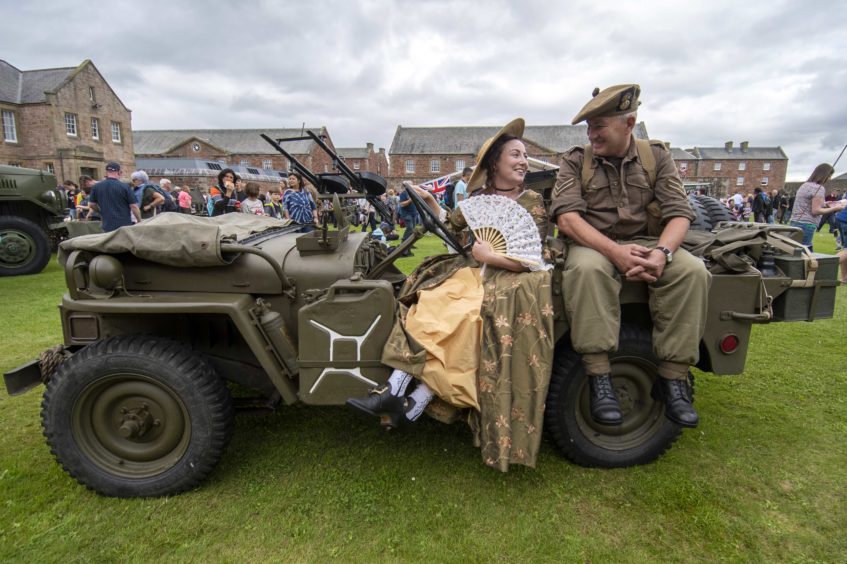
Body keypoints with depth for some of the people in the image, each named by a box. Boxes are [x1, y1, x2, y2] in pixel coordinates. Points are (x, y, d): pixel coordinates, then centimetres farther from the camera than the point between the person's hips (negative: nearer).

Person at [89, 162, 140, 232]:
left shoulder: (96, 187, 4)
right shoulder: (125, 187, -9)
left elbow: (92, 204, 13)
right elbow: (134, 206, -10)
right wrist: (140, 222, 0)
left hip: (107, 226, 3)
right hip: (124, 225, -3)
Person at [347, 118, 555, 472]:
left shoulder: (533, 201, 4)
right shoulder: (479, 197, 15)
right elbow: (453, 225, 28)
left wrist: (490, 255, -12)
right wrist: (429, 201, 16)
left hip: (512, 281, -4)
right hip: (472, 271, 4)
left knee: (462, 319, -32)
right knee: (428, 308, -24)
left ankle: (414, 405, -27)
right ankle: (393, 392, -27)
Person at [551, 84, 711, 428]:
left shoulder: (657, 156, 7)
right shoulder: (575, 161, 1)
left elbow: (679, 213, -3)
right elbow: (566, 216, -14)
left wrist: (662, 252, -25)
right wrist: (615, 251, -28)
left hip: (647, 243, 3)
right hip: (594, 245, -2)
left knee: (692, 272, -26)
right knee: (587, 270, -36)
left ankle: (673, 378, -16)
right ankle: (599, 378, -30)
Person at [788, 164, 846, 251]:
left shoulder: (805, 185, 16)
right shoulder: (819, 188, -9)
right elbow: (815, 211, -13)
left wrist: (825, 204, 21)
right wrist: (835, 208, -2)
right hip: (806, 225, -9)